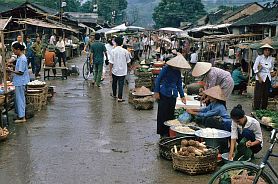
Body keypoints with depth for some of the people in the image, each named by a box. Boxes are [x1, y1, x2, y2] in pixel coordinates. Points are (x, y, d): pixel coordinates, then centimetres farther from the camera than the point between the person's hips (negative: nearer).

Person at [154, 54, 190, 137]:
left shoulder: (178, 72, 8)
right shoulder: (166, 69, -9)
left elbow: (179, 85, 15)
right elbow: (158, 80, -5)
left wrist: (182, 96, 12)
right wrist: (156, 92, -8)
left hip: (173, 95, 5)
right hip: (163, 94, -5)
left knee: (171, 114, 8)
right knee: (162, 113, -1)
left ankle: (168, 132, 17)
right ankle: (162, 133, 8)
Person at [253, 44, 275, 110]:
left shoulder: (271, 59, 5)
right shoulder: (259, 57, -8)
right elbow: (255, 68, -10)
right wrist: (259, 77, -13)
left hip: (268, 78, 5)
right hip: (260, 77, -4)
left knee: (266, 94, 7)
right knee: (258, 94, -4)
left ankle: (264, 108, 16)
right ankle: (256, 108, 4)